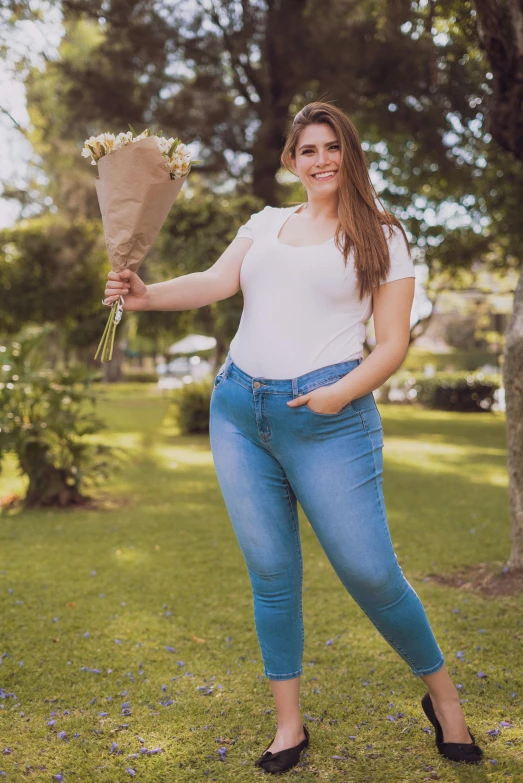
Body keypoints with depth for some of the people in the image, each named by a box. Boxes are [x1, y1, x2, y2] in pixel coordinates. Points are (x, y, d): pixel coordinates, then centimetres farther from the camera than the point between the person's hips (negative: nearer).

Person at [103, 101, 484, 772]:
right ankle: (289, 725, 21)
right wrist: (147, 295, -17)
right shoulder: (266, 223, 16)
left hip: (327, 416, -4)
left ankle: (442, 696, 21)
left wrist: (344, 391, -17)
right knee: (270, 573, 7)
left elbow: (393, 343, 0)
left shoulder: (381, 236, 5)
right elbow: (216, 283, 2)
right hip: (239, 410, 4)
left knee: (369, 571, -4)